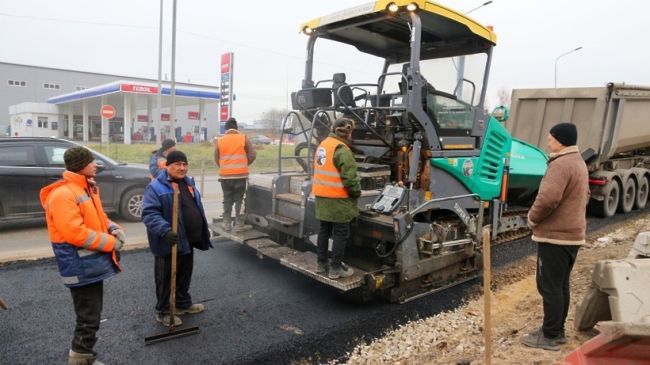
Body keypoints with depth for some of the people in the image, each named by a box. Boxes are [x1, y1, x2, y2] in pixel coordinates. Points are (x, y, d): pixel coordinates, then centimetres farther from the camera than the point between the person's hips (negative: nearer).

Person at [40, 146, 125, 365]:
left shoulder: (86, 189, 12)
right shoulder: (63, 194, -21)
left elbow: (98, 217, 20)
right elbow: (75, 233, -27)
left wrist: (115, 230, 0)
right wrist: (111, 243, -18)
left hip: (93, 263, 10)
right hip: (81, 268, -10)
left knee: (92, 315, 21)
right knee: (88, 318, -1)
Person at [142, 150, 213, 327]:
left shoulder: (188, 182, 10)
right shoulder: (156, 187, -16)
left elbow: (197, 208, 19)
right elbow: (149, 213, -24)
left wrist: (204, 231, 19)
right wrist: (164, 230, -38)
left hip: (188, 240, 8)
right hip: (168, 243, -8)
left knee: (185, 276, 21)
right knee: (166, 279, 6)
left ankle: (183, 304, 38)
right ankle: (163, 312, 22)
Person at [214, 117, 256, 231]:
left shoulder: (219, 140, 5)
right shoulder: (243, 138, 1)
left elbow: (216, 159, 7)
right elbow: (253, 155, -1)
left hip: (225, 175, 2)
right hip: (240, 175, -1)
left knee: (227, 199, 12)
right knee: (239, 199, 7)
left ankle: (227, 223, 14)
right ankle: (238, 223, 10)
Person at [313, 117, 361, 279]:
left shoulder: (323, 144, 12)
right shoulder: (341, 149, -18)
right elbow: (350, 177, -21)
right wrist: (357, 192, -5)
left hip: (322, 196, 9)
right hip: (337, 199, -9)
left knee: (324, 230, 17)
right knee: (341, 234, 2)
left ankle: (321, 263, 27)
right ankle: (335, 268, 8)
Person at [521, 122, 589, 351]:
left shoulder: (560, 164, -19)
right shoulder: (579, 163, 15)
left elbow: (548, 198, -30)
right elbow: (584, 196, 24)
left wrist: (533, 218, -13)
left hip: (555, 236, -10)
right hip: (573, 234, 10)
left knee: (549, 287, -2)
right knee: (560, 285, 16)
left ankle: (550, 336, 7)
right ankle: (557, 331, 26)